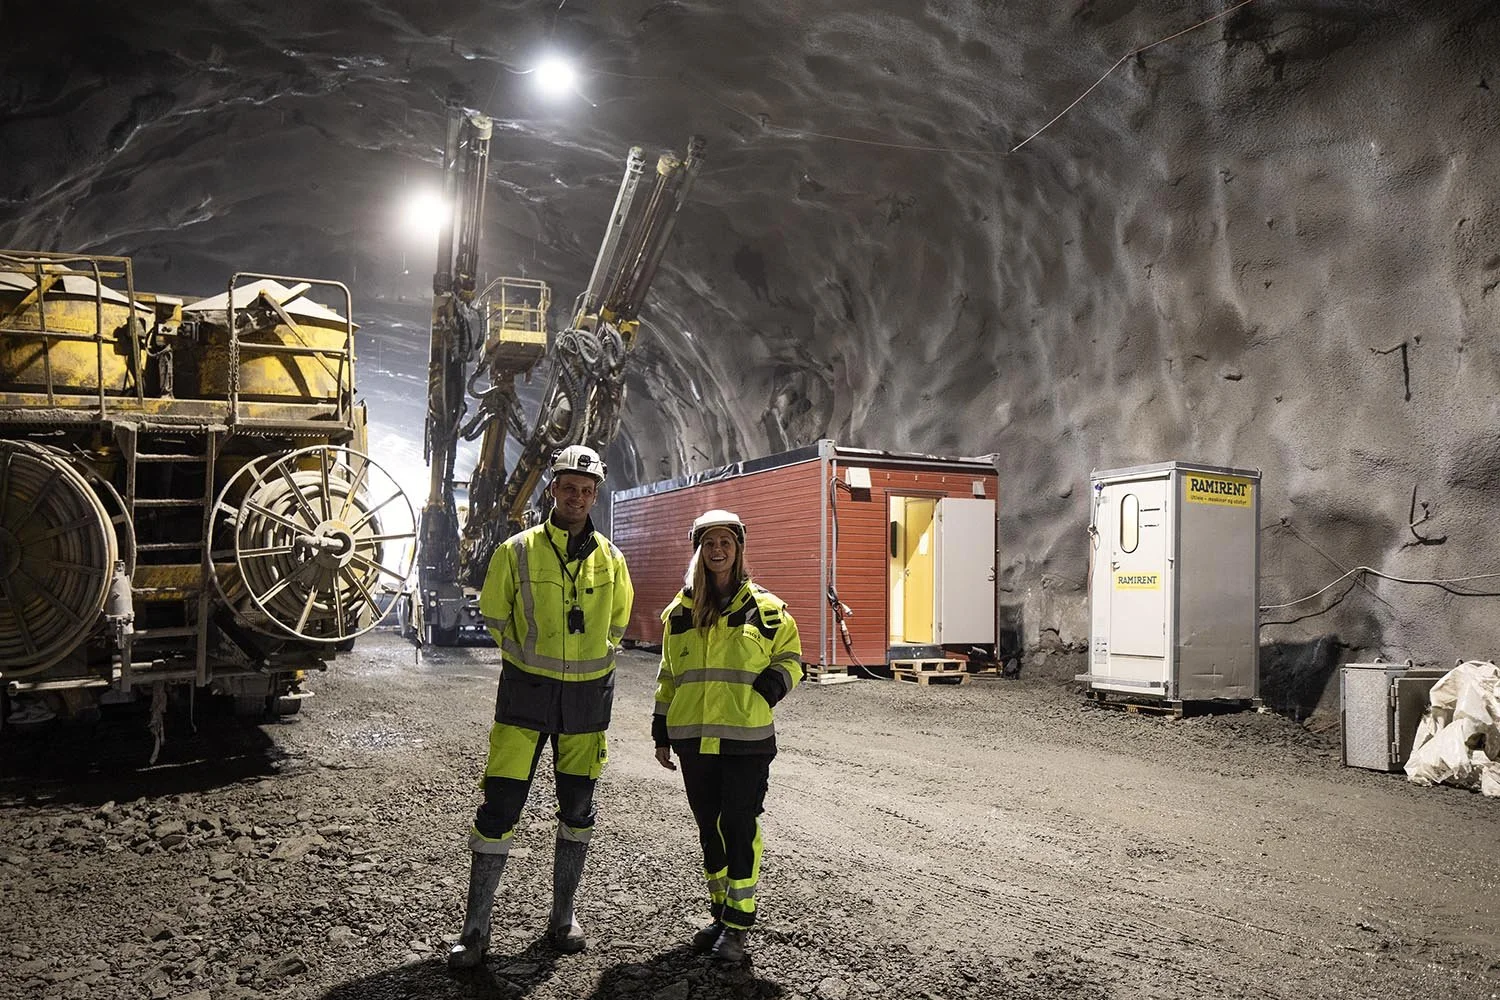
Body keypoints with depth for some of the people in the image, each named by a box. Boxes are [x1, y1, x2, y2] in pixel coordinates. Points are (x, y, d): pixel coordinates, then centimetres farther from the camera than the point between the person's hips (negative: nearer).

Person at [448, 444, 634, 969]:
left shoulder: (610, 558, 1)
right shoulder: (518, 551, -6)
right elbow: (494, 615, 6)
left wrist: (591, 663, 12)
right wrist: (531, 660, 7)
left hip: (587, 695, 3)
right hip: (527, 691, -2)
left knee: (577, 811, 11)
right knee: (499, 807, -3)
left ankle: (563, 915, 28)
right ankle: (476, 927, 11)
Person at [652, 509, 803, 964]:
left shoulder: (765, 608, 0)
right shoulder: (680, 611, 10)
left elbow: (790, 660, 8)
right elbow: (668, 676, 17)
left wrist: (770, 686, -12)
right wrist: (662, 734, 16)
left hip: (747, 739, -3)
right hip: (694, 738, 4)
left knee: (739, 827, -2)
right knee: (709, 827, 12)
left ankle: (738, 925, 10)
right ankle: (721, 914, 27)